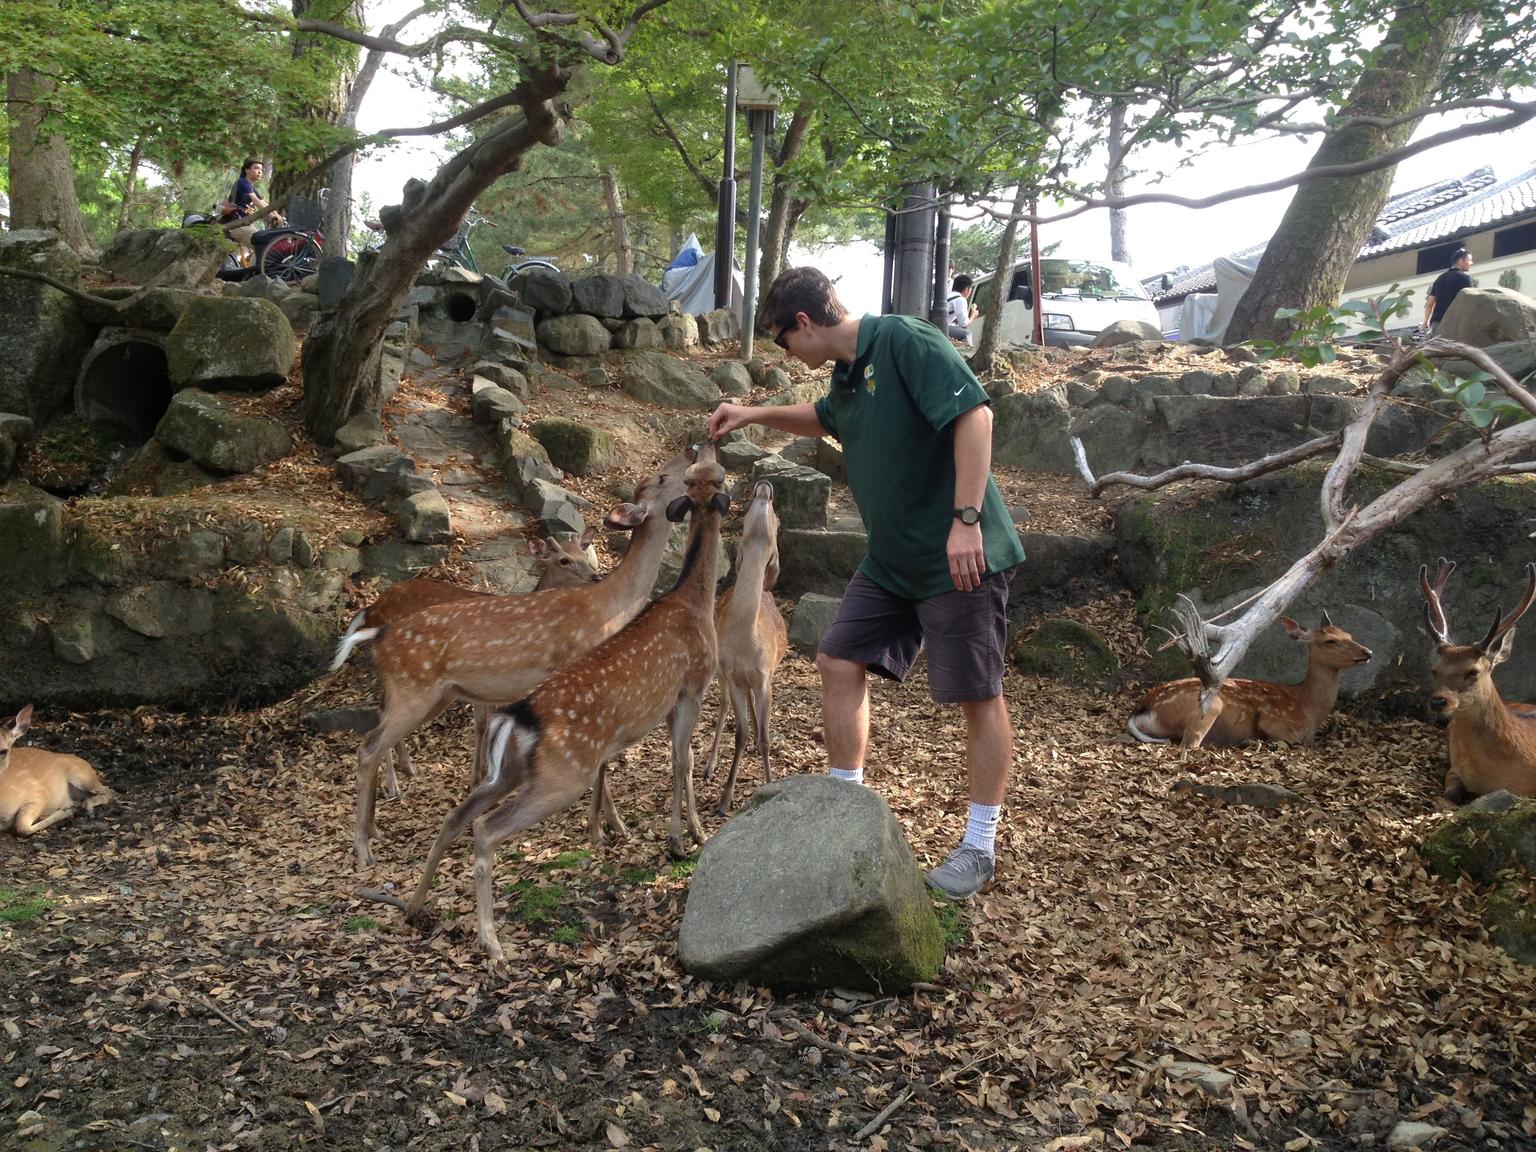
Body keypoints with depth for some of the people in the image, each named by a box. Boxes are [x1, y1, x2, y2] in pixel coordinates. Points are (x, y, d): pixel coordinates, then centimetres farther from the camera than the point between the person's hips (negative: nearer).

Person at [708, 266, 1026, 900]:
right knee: (839, 663, 9)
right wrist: (756, 415, 23)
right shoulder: (847, 374, 12)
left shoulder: (906, 341, -16)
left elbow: (974, 414, -24)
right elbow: (827, 418, 35)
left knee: (978, 696, 1)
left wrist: (966, 519, -30)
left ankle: (979, 847, 14)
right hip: (891, 560, 9)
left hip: (960, 559, -9)